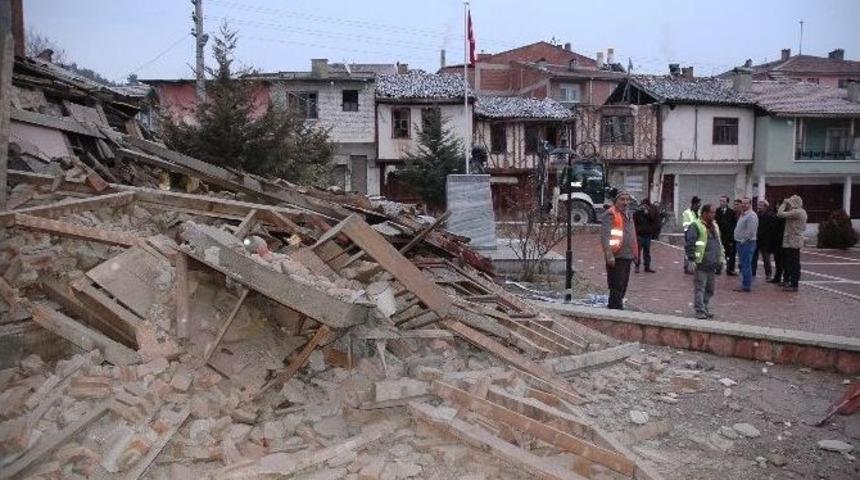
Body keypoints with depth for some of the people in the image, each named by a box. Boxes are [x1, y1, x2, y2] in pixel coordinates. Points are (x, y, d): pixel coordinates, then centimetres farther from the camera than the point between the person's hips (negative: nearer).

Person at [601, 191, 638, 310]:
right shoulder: (611, 214, -11)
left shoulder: (627, 215, 19)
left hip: (627, 256, 9)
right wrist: (609, 255, -27)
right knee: (617, 286, -8)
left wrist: (635, 253, 23)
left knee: (623, 286, 16)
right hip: (616, 257, -9)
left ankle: (616, 306, 27)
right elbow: (605, 236, -20)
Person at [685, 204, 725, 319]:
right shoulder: (695, 226, -9)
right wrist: (692, 258, -18)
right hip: (701, 265, -8)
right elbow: (689, 243, -14)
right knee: (700, 288, -5)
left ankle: (705, 308, 23)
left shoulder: (714, 226, 18)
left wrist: (721, 260, 21)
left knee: (709, 289, 12)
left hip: (712, 265, 8)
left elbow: (719, 243, 25)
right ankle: (700, 311, -1)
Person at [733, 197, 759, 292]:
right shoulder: (742, 214, 17)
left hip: (747, 243, -10)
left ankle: (746, 286, -3)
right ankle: (745, 284, 22)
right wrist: (739, 241, 15)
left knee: (746, 265, -7)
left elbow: (751, 232, -21)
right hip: (741, 242, 10)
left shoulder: (751, 215, -15)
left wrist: (743, 241, -14)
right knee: (742, 265, 14)